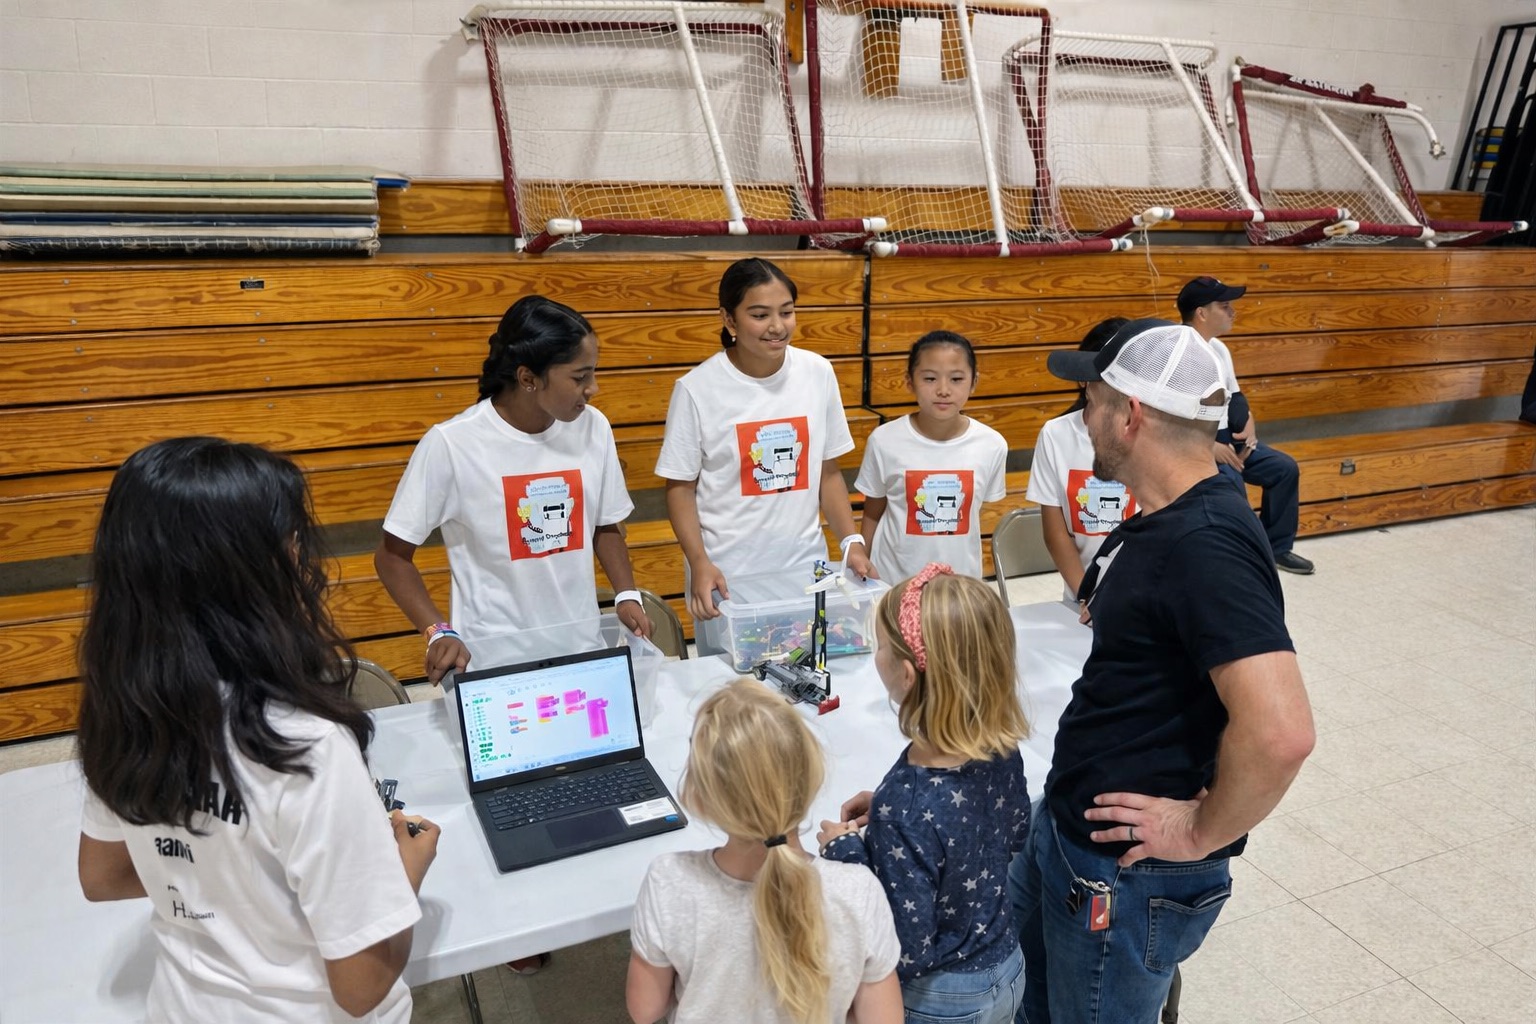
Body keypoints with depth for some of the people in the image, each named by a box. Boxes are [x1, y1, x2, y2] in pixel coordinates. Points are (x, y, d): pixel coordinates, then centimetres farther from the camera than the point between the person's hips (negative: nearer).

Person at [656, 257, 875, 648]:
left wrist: (851, 541, -3)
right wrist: (699, 563, -16)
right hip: (726, 576, -2)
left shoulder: (818, 372, -1)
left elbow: (827, 472, 7)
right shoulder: (697, 389, -10)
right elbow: (680, 487, -4)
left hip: (806, 569, 3)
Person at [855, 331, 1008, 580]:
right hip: (892, 580, -1)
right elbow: (872, 515, 0)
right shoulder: (885, 441, -13)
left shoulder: (992, 446, -10)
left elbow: (974, 516, 3)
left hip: (961, 581, 1)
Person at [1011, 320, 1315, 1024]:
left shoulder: (1206, 544, -28)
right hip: (1065, 828, 9)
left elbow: (1279, 732, -37)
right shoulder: (1158, 521, 5)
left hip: (1128, 870, -9)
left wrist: (1201, 834, -23)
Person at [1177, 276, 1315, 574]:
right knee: (1230, 482, -31)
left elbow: (1234, 396, 21)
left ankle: (1276, 548, 20)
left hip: (1225, 438, 10)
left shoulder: (1219, 348, 13)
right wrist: (1208, 445, -24)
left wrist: (1248, 423, -1)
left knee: (1284, 468, 6)